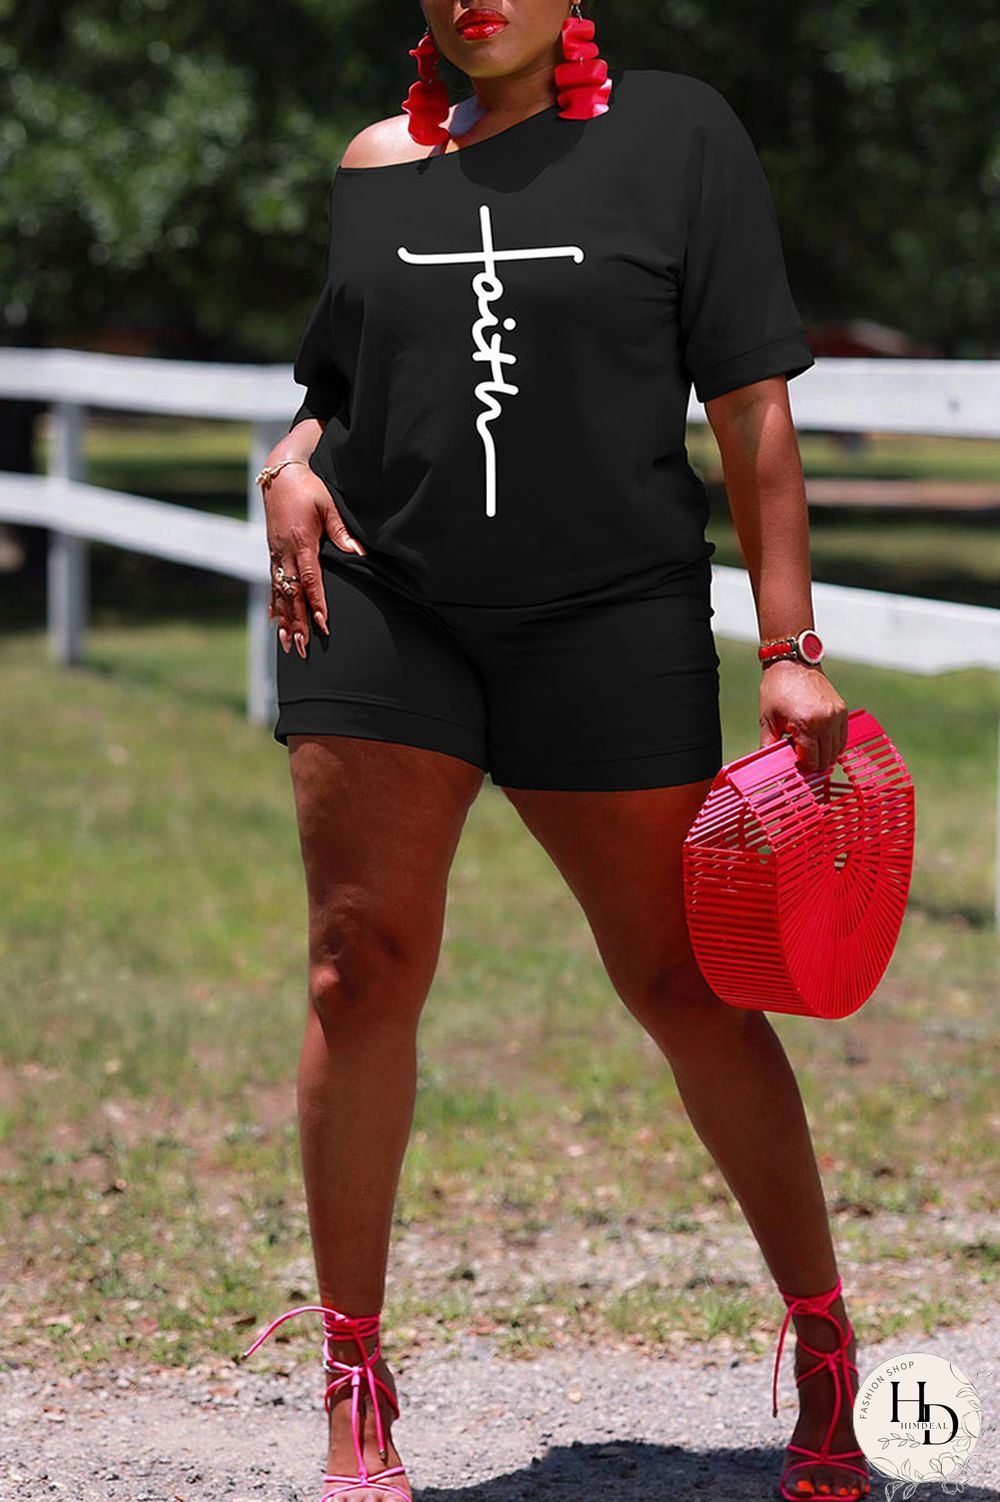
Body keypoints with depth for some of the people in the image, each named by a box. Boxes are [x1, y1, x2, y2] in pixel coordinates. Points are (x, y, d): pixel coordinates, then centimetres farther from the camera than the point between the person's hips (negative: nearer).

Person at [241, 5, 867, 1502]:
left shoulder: (676, 130, 1)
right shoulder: (376, 161, 10)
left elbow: (752, 407, -2)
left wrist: (790, 648, -7)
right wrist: (292, 463, -1)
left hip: (612, 615, -3)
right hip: (383, 603, 3)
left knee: (687, 986, 1)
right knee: (360, 973, -3)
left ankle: (826, 1352, 18)